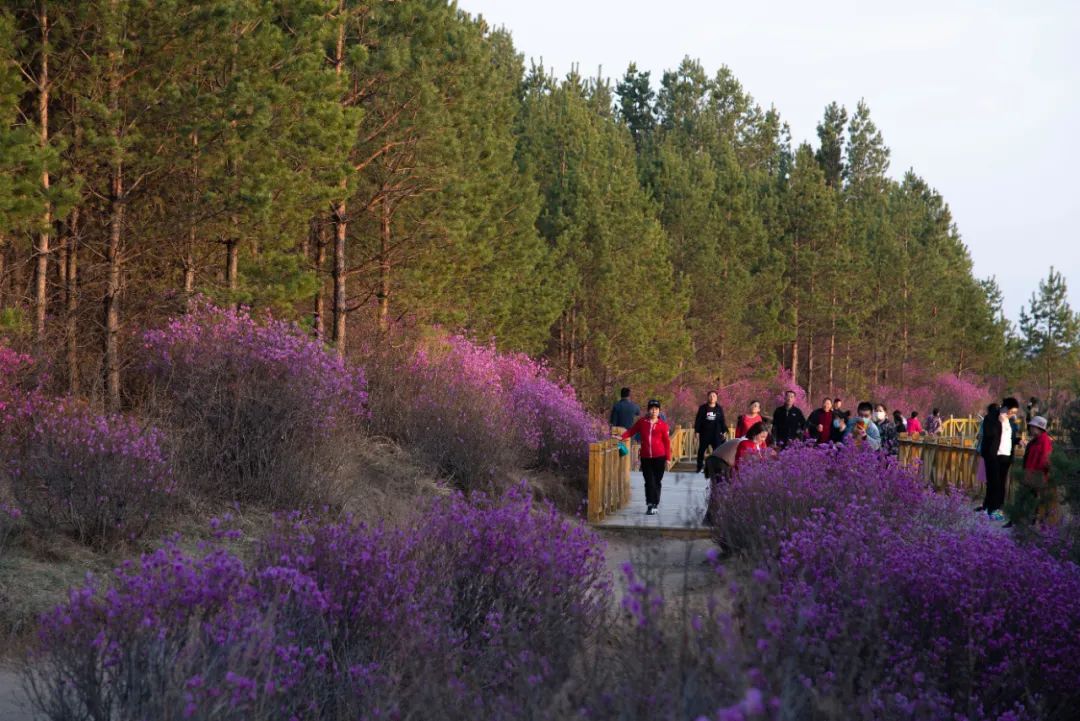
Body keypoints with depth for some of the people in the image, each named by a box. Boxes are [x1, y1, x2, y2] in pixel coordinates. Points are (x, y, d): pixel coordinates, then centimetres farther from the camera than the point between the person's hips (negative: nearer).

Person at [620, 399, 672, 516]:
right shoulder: (642, 422, 4)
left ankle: (654, 505, 13)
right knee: (649, 482, -1)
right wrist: (621, 437, -4)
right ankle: (650, 505, -1)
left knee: (657, 482, 5)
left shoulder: (662, 425, -1)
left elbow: (667, 442, 2)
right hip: (646, 457, 1)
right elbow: (631, 431, 12)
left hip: (659, 457, -1)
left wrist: (668, 458, 0)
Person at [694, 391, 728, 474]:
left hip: (716, 433, 0)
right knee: (701, 450, 6)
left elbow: (723, 421, 9)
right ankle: (700, 467, 15)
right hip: (704, 433, 0)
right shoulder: (703, 408, 2)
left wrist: (724, 431, 3)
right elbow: (698, 420, 2)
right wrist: (697, 431, -3)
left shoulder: (719, 409, 6)